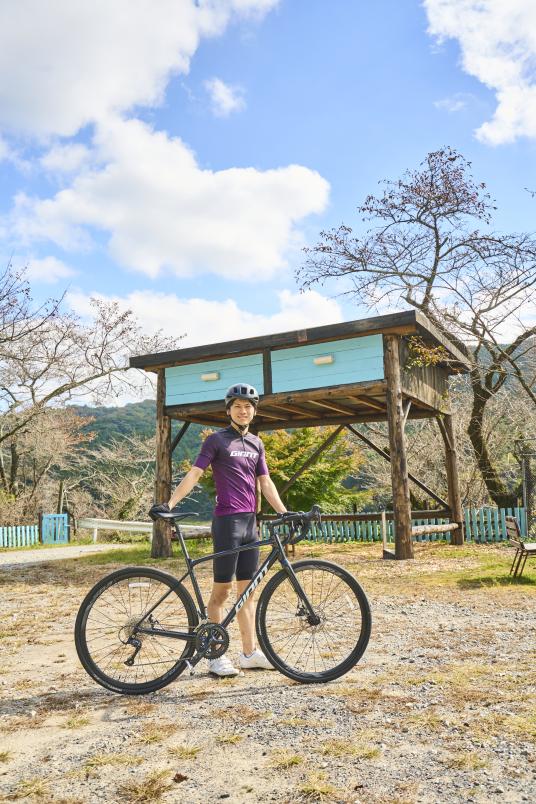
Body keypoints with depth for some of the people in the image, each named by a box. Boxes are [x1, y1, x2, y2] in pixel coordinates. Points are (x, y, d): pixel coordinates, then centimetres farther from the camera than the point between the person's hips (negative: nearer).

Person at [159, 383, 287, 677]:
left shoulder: (256, 443, 14)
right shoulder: (216, 440, -4)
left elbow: (265, 483, 15)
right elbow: (193, 474, -10)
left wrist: (284, 513, 6)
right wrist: (170, 503, -22)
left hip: (250, 520, 6)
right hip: (226, 520, -6)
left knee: (247, 589, 11)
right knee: (222, 588, 0)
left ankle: (249, 652, 19)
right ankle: (216, 655, 10)